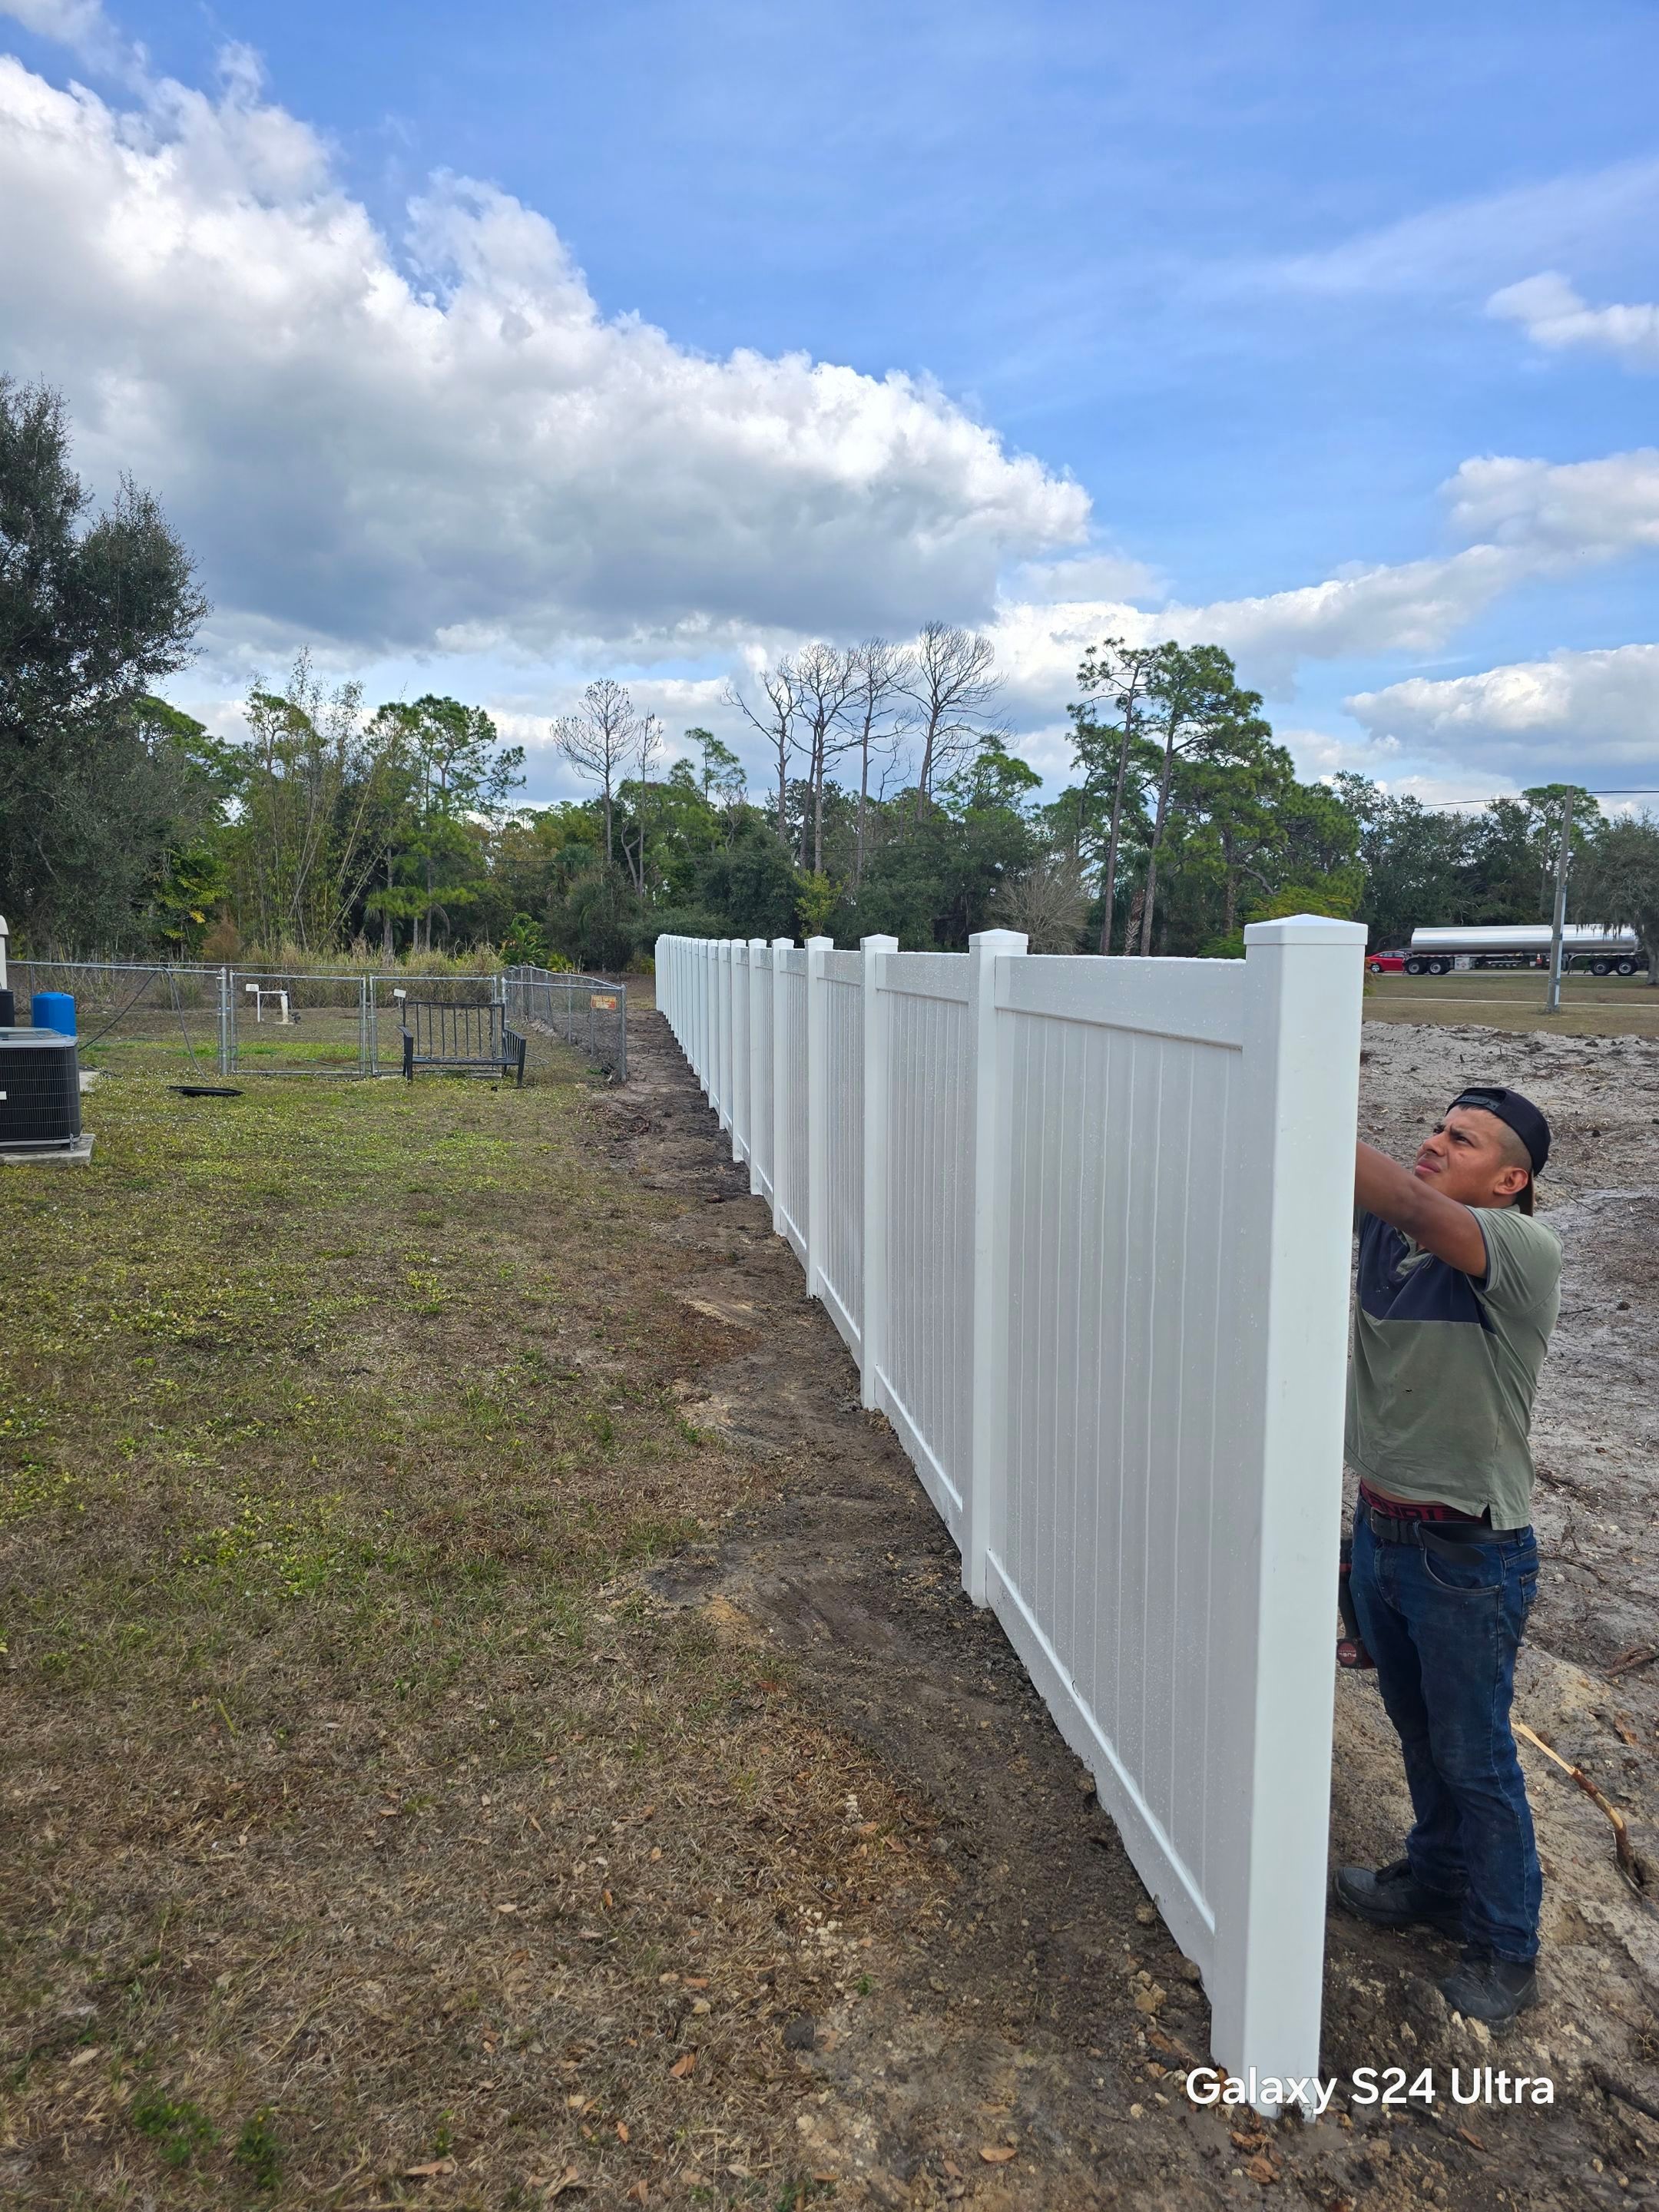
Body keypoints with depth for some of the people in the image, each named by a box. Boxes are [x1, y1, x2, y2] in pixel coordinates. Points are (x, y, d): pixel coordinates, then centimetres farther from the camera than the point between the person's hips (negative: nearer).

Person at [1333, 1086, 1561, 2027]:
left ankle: (1506, 1951, 33)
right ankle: (1437, 1878, 48)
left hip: (1469, 1553, -6)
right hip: (1381, 1527, 6)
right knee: (1419, 1732, 25)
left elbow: (1409, 1203, -39)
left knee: (1475, 1756, 12)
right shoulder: (1390, 1224, -1)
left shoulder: (1526, 1250, -22)